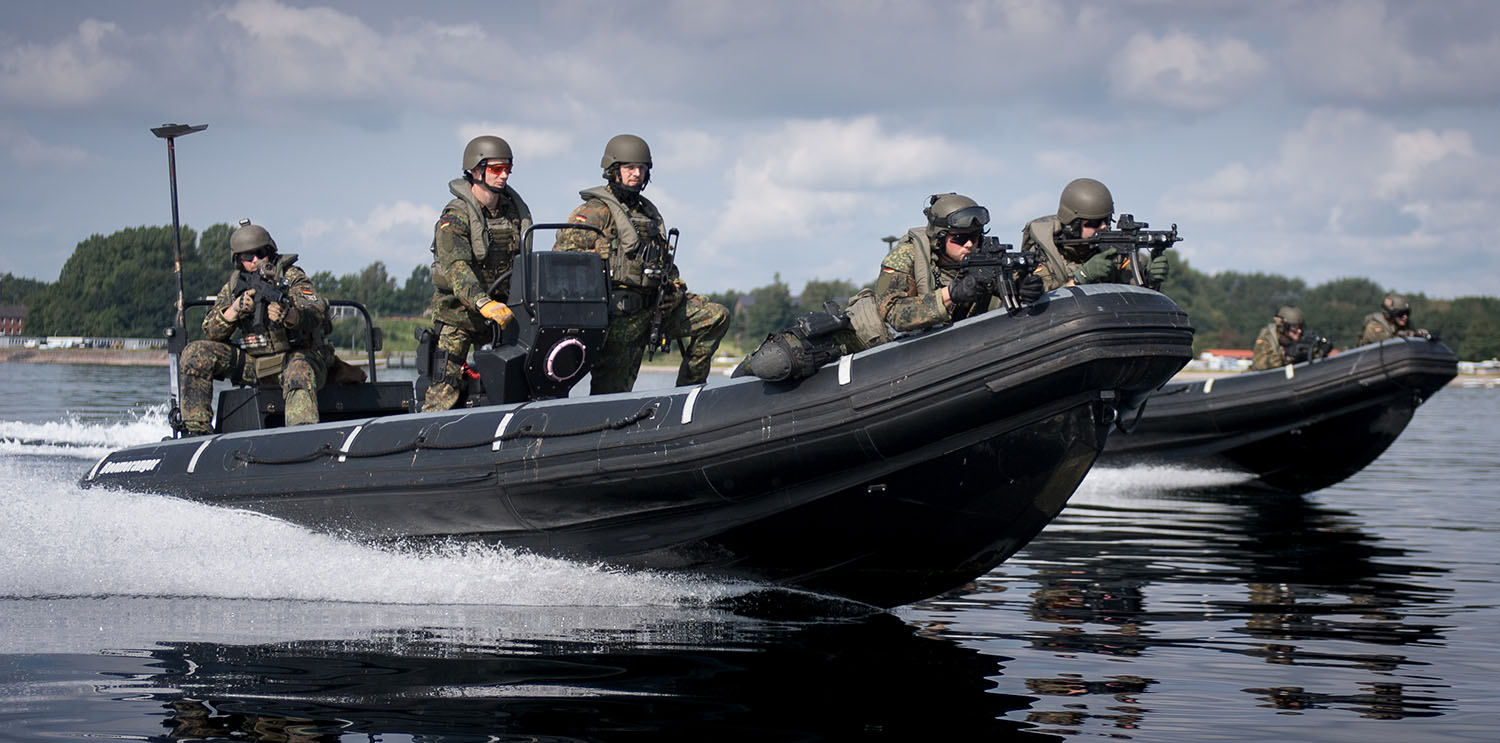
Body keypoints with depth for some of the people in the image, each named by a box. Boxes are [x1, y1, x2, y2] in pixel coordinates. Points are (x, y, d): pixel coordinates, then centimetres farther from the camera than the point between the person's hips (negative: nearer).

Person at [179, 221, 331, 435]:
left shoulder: (291, 276, -5)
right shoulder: (234, 286, 8)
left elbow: (316, 313, -23)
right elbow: (210, 331, 1)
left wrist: (289, 316, -46)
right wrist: (235, 310, -20)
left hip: (297, 355, -5)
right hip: (253, 364, 5)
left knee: (299, 376, -41)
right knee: (195, 355, -10)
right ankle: (196, 429, -11)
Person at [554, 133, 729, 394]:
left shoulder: (649, 212, 22)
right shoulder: (596, 211, -4)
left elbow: (664, 260, 33)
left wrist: (676, 286, 16)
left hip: (656, 304, 7)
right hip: (620, 313, -7)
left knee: (717, 318, -1)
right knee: (611, 391, -9)